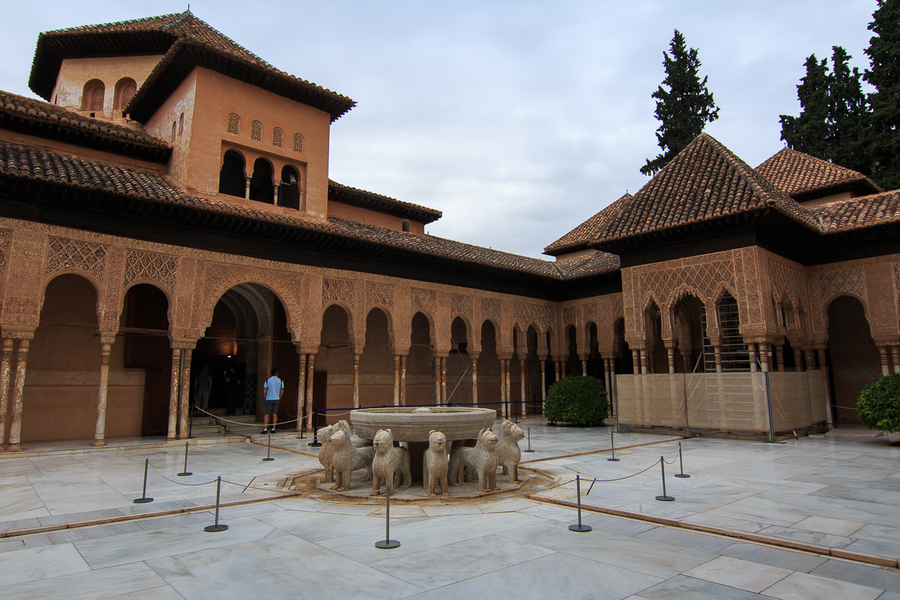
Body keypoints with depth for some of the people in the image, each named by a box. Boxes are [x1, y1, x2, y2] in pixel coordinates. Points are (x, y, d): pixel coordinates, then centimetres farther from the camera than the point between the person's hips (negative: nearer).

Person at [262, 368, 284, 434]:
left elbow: (264, 391, -6)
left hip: (269, 399, -2)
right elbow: (282, 391, 3)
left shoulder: (267, 380, -2)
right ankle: (273, 429, 5)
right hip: (276, 399, 2)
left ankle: (265, 429, -5)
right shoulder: (280, 381, 2)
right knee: (274, 414, 7)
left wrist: (264, 399, 5)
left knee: (266, 414, 1)